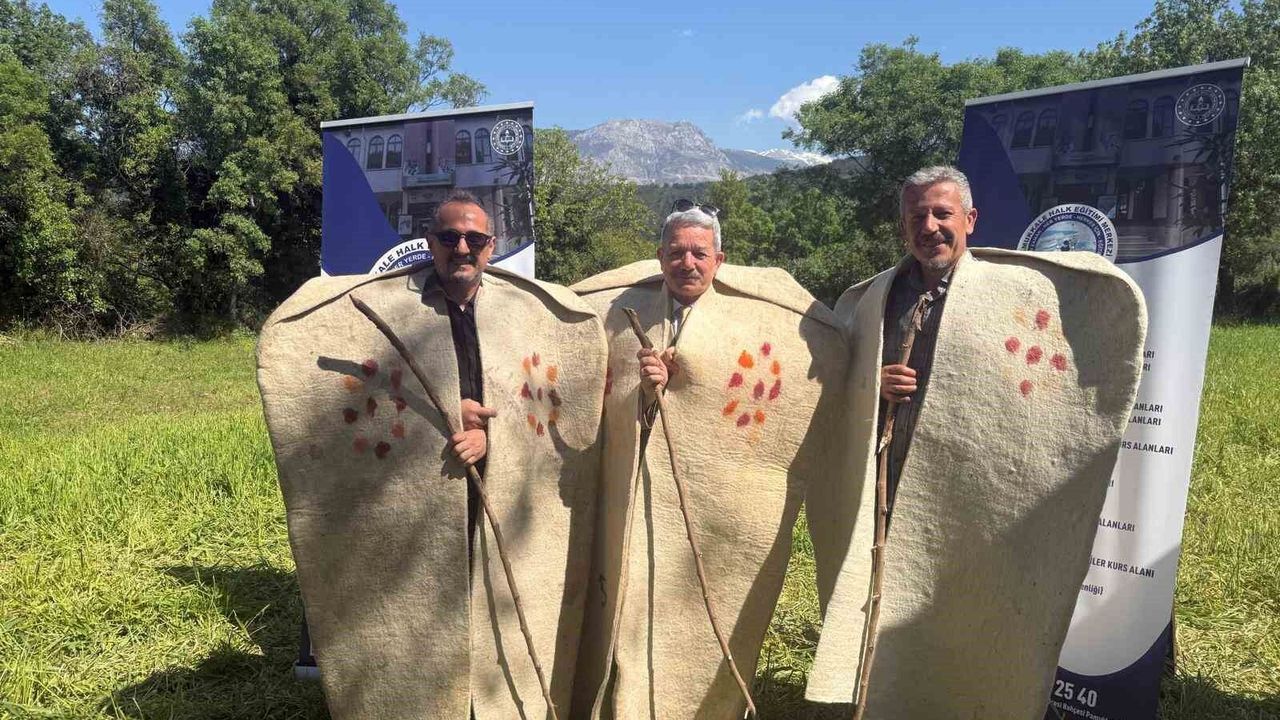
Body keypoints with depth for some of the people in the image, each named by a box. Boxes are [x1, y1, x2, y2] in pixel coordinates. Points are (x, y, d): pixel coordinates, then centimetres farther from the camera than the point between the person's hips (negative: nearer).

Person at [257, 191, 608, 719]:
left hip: (501, 506, 3)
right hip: (412, 503, -2)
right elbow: (357, 398, -4)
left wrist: (492, 434, -9)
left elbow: (542, 402, 9)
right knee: (417, 627, 3)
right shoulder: (383, 304, -2)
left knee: (495, 620, 9)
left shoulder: (526, 309, 8)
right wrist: (440, 413, -11)